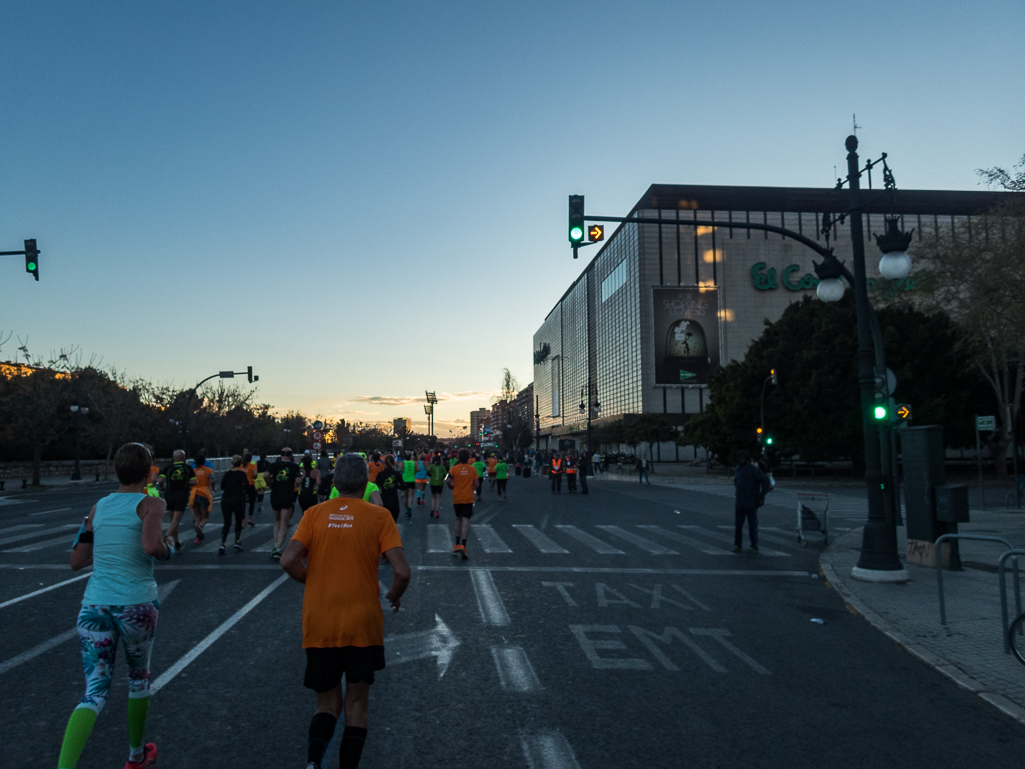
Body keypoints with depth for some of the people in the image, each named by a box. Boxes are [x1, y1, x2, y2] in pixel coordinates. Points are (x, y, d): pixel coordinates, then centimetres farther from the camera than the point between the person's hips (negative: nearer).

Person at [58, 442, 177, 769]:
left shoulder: (98, 507, 8)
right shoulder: (151, 504, -8)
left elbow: (77, 561, 13)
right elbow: (151, 545, -25)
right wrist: (168, 548, -4)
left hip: (94, 604, 3)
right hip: (136, 604, -3)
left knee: (94, 692, 6)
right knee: (139, 678, 21)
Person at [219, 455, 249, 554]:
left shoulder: (227, 474, 9)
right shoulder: (242, 473, -3)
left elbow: (222, 487, 12)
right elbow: (246, 485, -15)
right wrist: (245, 492, 4)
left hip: (225, 500, 3)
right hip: (237, 500, -3)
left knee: (227, 523, 4)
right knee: (238, 521, 17)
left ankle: (223, 543, -11)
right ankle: (237, 541, 20)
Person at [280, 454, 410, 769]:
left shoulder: (314, 514, 0)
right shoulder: (379, 516, -6)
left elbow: (289, 560, -10)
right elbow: (402, 571, -14)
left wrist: (312, 583, 9)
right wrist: (394, 596, 7)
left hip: (318, 626, 2)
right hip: (363, 625, -2)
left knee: (327, 701, 16)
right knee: (356, 702, 15)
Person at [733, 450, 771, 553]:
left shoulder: (753, 469, -12)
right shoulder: (737, 470, 11)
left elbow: (765, 479, -17)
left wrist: (762, 494, -14)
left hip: (751, 502, -6)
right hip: (739, 502, 6)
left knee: (752, 525, 3)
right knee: (737, 524, 3)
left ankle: (754, 546, 11)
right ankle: (737, 545, 12)